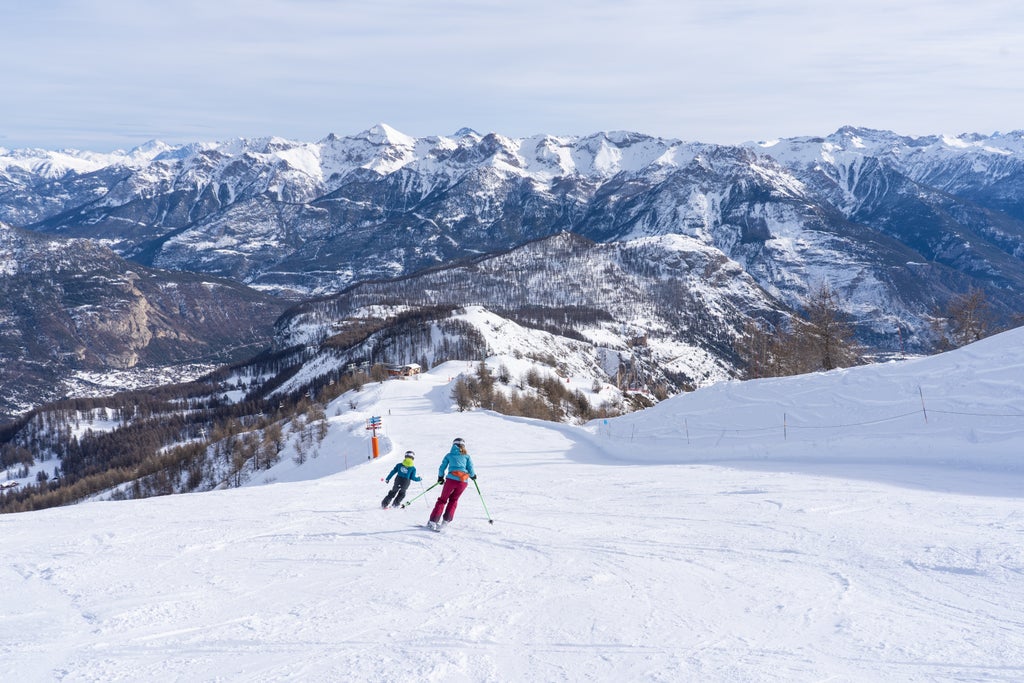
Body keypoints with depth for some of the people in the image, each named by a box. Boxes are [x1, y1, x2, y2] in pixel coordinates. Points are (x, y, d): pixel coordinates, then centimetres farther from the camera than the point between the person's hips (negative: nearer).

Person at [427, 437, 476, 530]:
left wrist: (440, 477, 31)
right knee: (454, 500, 20)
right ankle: (446, 520, 8)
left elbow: (441, 468, 14)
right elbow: (470, 470, 9)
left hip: (452, 479, -1)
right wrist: (473, 475, 30)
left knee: (443, 499, 8)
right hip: (464, 481, 1)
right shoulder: (467, 456, 16)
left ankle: (433, 521, -1)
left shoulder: (449, 455, 16)